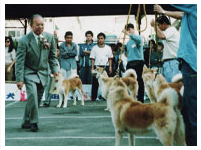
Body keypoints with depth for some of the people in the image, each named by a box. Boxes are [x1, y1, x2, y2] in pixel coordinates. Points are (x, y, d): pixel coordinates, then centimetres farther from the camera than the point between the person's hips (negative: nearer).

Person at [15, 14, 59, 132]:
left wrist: (54, 69, 0)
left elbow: (52, 56, 11)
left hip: (43, 73, 4)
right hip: (29, 72, -4)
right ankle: (33, 122, -9)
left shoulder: (50, 37, 0)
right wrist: (19, 79, -17)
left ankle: (26, 122, 21)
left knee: (37, 99, 6)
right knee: (32, 94, -22)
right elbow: (20, 61, -12)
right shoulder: (24, 40, -13)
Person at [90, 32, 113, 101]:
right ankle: (93, 97, 4)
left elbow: (110, 59, 9)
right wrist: (92, 68, -4)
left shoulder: (108, 48, 9)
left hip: (106, 67, 1)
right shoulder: (94, 48, 7)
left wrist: (110, 67, -1)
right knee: (95, 83, -1)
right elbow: (92, 59, 4)